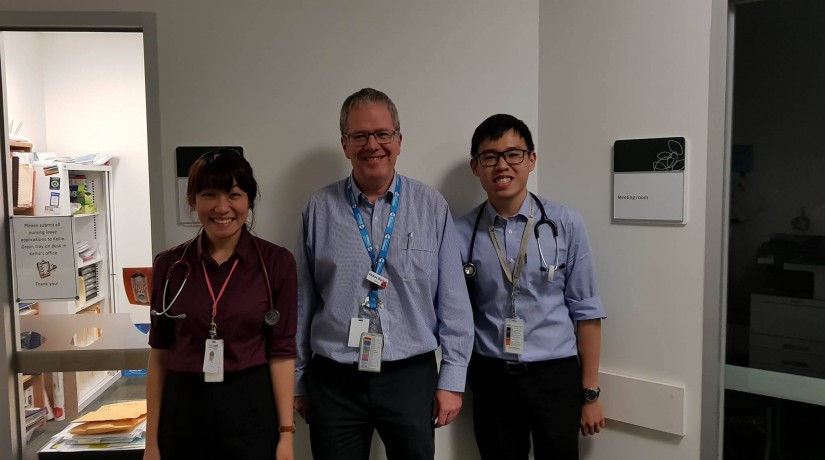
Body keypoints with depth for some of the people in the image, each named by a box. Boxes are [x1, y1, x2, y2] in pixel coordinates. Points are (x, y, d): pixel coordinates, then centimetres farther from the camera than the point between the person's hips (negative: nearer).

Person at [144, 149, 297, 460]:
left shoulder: (276, 262, -7)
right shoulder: (169, 265, -1)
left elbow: (281, 352, -5)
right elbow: (159, 354, 3)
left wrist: (286, 433, -7)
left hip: (252, 407, -2)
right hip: (185, 410, 2)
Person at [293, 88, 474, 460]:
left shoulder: (432, 207, -3)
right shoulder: (319, 210, -1)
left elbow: (453, 301, -1)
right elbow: (302, 302, 4)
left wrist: (452, 379, 0)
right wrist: (298, 381, 8)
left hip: (411, 378, 0)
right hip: (333, 382, 1)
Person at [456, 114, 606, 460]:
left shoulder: (566, 224, -8)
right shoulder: (461, 234, -5)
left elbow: (586, 311, -3)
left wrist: (590, 393, -1)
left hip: (556, 375, -1)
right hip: (491, 378, 1)